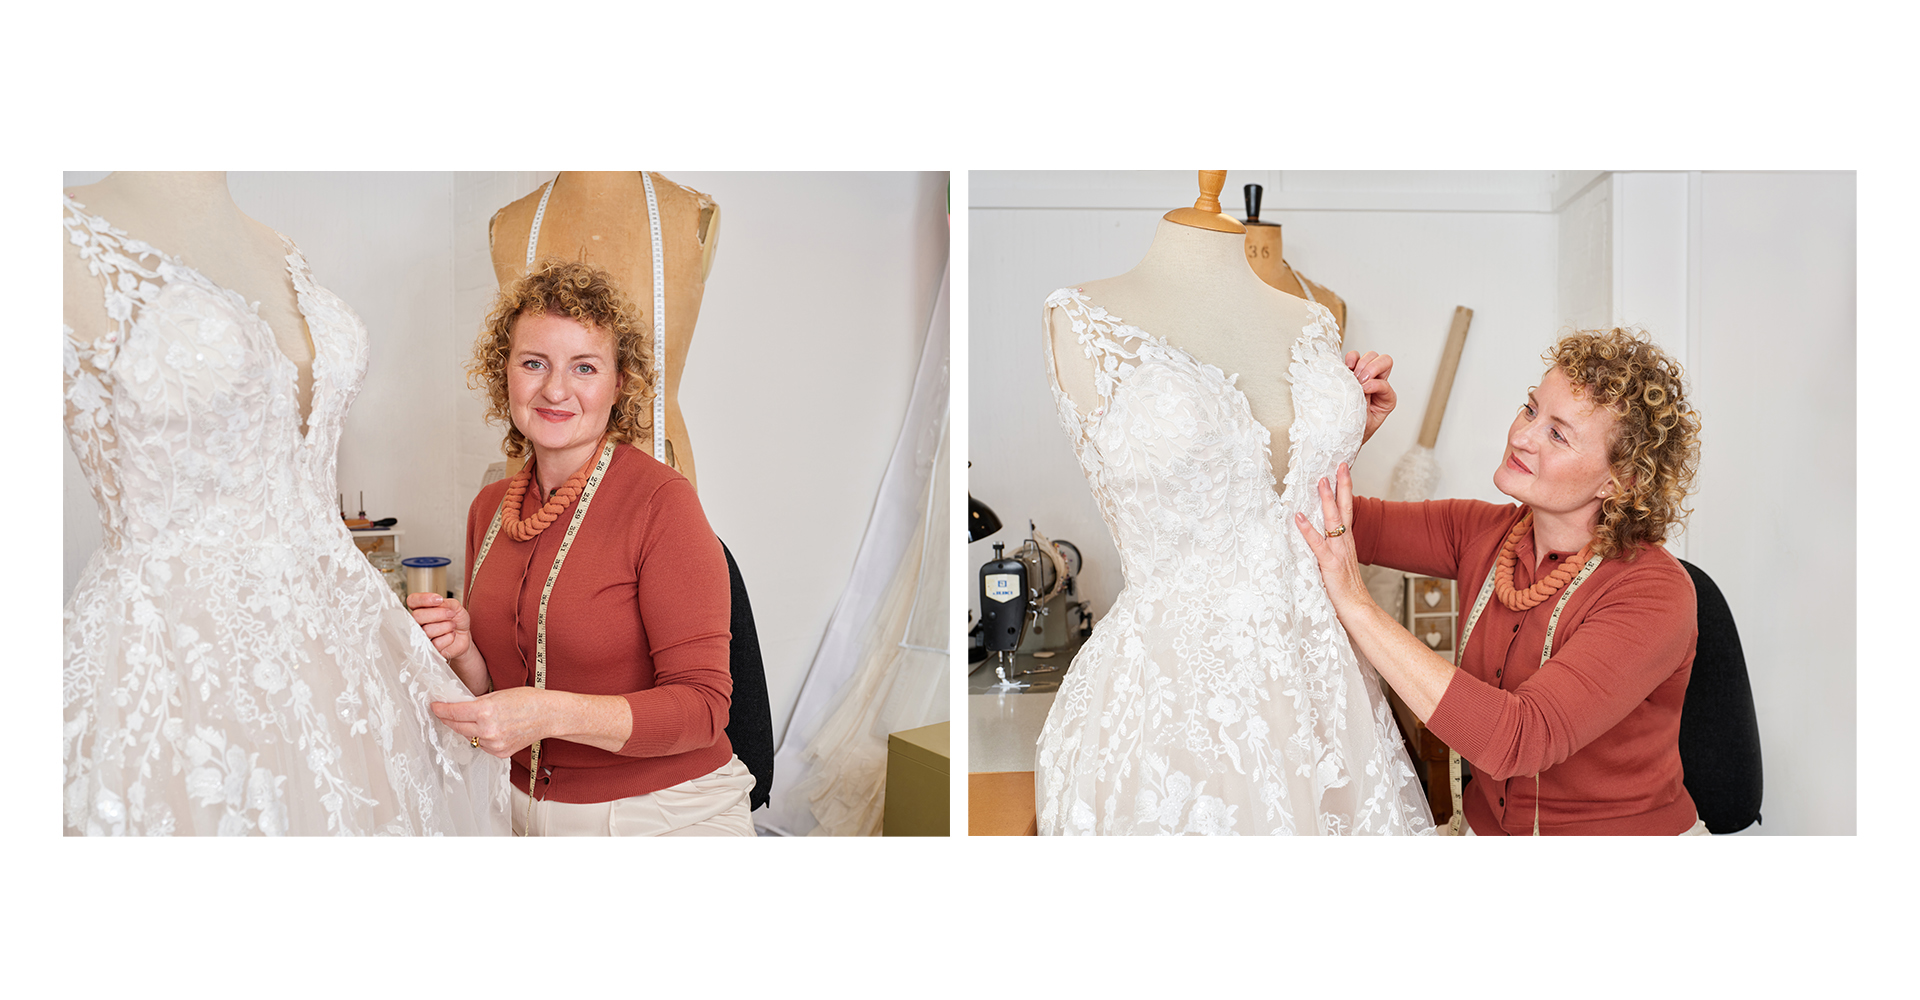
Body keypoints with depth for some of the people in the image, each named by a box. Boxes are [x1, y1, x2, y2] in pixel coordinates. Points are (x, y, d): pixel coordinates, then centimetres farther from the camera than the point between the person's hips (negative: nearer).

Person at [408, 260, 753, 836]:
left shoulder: (661, 501, -16)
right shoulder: (490, 508, 4)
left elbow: (701, 706, -19)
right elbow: (497, 692, 12)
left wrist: (553, 714, -30)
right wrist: (464, 652, -9)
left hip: (663, 816, -4)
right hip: (524, 809, 4)